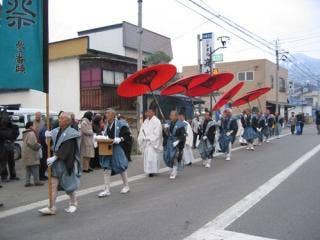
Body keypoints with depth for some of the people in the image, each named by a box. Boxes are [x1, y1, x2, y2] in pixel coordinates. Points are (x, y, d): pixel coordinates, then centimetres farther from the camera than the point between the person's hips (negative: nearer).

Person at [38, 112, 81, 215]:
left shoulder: (71, 134, -12)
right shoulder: (56, 131, 7)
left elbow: (66, 150, -21)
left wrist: (55, 157, -26)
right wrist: (46, 135, -10)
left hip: (66, 163, -6)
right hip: (55, 162, 6)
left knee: (68, 184, 6)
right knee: (53, 184, 3)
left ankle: (73, 203, 28)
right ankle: (52, 208, 7)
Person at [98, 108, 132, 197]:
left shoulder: (120, 124, -12)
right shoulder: (106, 125, 8)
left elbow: (127, 136, -11)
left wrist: (119, 139, -23)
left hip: (118, 149, -6)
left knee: (121, 168, 7)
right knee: (106, 168, 1)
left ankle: (126, 186, 27)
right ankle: (107, 190, 8)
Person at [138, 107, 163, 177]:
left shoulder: (156, 121, -6)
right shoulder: (145, 121, 14)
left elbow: (157, 133, -13)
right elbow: (142, 131, 13)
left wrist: (150, 139, -15)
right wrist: (143, 138, -3)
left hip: (153, 143, -6)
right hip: (146, 143, 6)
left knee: (152, 156, -9)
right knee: (146, 156, 6)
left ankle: (152, 170, -3)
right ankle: (148, 170, 14)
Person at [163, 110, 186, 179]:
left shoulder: (180, 124, -7)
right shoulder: (168, 123, 10)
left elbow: (183, 135, -11)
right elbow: (164, 135, 12)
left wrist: (177, 141, -20)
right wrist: (165, 130, -8)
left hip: (176, 144, -5)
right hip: (168, 143, 6)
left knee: (174, 157, -6)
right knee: (167, 157, 5)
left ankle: (174, 172, 9)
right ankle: (173, 169, 28)